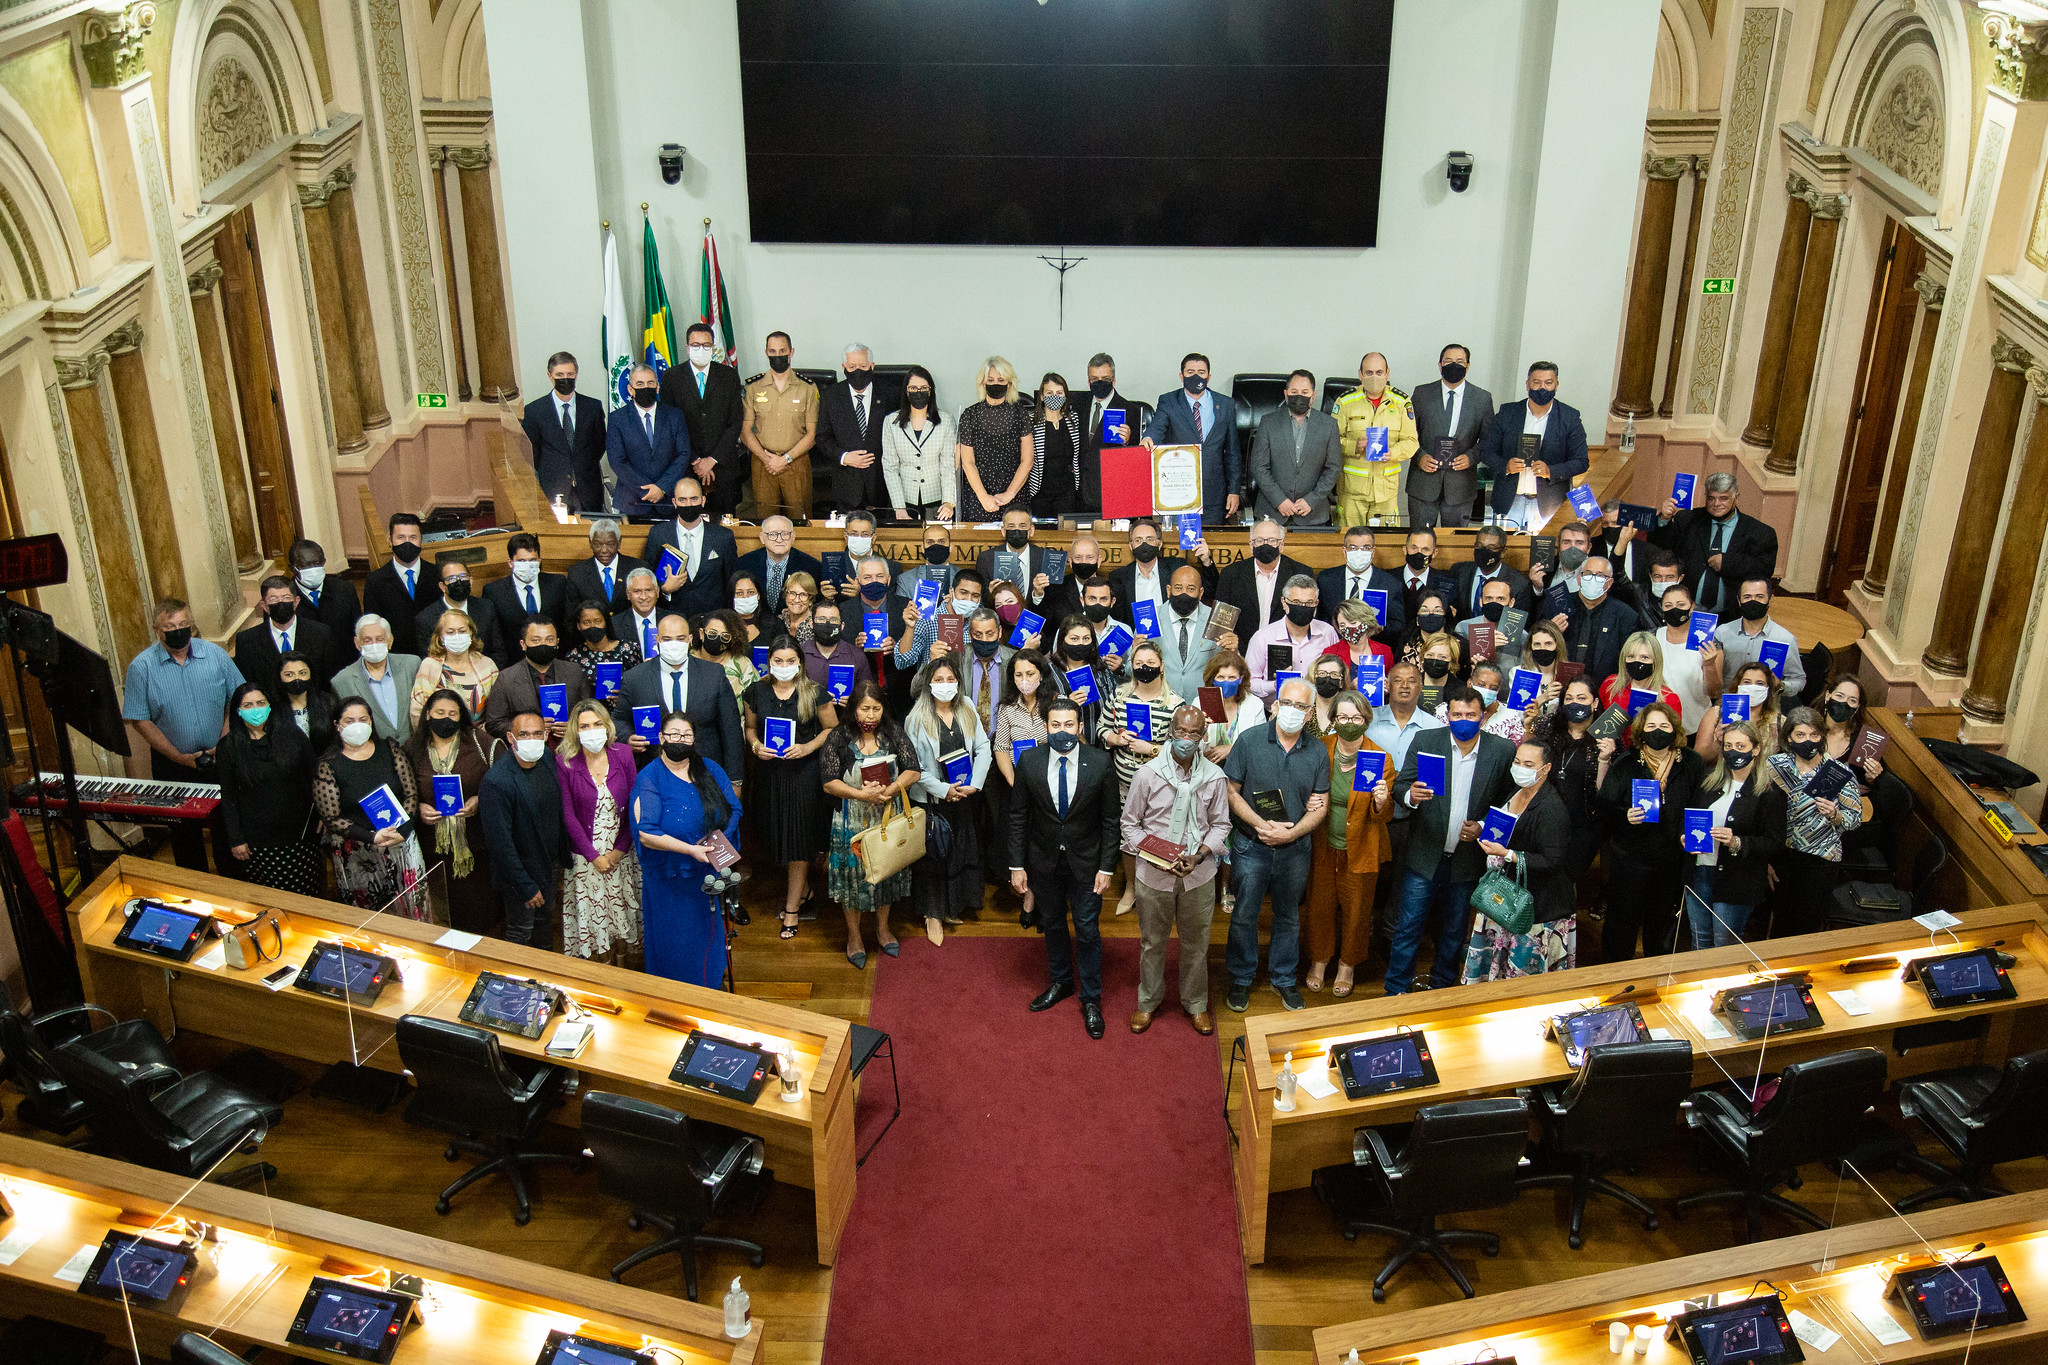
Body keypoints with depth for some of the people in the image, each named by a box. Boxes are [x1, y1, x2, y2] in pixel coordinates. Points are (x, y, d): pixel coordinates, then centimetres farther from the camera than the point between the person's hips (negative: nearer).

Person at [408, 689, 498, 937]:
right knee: (454, 906, 8)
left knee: (486, 903, 5)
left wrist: (480, 800, -16)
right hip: (438, 840, 2)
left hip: (479, 840, -2)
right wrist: (419, 807, -7)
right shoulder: (414, 751, 3)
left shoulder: (479, 742, -4)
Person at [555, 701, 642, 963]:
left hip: (621, 851, 2)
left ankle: (622, 965, 32)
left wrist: (620, 849, -8)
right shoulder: (564, 763, -11)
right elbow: (567, 815, -9)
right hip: (585, 855, -2)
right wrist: (593, 855, -11)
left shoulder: (622, 754, -6)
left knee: (622, 909, 11)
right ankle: (605, 964, 28)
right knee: (594, 912, 8)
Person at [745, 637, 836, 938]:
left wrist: (808, 747, -15)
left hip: (803, 771, -3)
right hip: (768, 771, 3)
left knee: (799, 836, -1)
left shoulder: (814, 692, -6)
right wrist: (756, 746, -7)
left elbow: (832, 728, 0)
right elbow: (750, 727, 14)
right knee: (775, 832, 8)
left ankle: (792, 907, 9)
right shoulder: (756, 692, 2)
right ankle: (802, 887, 34)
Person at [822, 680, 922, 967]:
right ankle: (853, 936, 25)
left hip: (888, 819, 2)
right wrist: (862, 795, -25)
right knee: (853, 875, 7)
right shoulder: (838, 738, -10)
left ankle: (883, 929, 36)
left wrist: (888, 791, -23)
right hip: (852, 822, -2)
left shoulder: (894, 734, -3)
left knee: (887, 873, 15)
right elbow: (829, 781, -12)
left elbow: (912, 771, -7)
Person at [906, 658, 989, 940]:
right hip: (933, 800, -4)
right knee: (934, 857, 4)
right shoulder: (917, 719, -9)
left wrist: (975, 784, -12)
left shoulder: (968, 713, 3)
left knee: (964, 852, 13)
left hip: (967, 798, 4)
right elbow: (913, 766, -11)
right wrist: (943, 790, -16)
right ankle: (933, 914, 17)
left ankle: (954, 907, 30)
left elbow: (983, 748, 1)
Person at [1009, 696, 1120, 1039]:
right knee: (1052, 924, 19)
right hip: (1045, 861, 2)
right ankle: (1060, 981, 43)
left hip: (1085, 862, -2)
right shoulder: (1030, 762, -11)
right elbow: (1018, 816, -3)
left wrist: (1106, 868, -9)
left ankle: (1091, 999, 25)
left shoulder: (1100, 763, -15)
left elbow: (1110, 819, -7)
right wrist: (1017, 865, -4)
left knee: (1088, 930, 7)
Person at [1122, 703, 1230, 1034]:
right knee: (1152, 940, 14)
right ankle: (1149, 1000, 34)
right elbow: (1129, 822, -2)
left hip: (1198, 874, 1)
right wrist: (1152, 856, -15)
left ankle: (1195, 1002, 34)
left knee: (1196, 942, 14)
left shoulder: (1215, 777, -6)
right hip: (1153, 873, -1)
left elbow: (1220, 825, 4)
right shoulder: (1148, 774, -10)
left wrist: (1199, 856, -13)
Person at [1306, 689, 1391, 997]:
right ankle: (1319, 960, 37)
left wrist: (1381, 802, -29)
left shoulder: (1381, 759, -13)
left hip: (1360, 849, -2)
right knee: (1320, 903, 14)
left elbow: (1385, 814, -6)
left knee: (1355, 908, 12)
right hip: (1323, 845, 2)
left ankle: (1348, 965, 35)